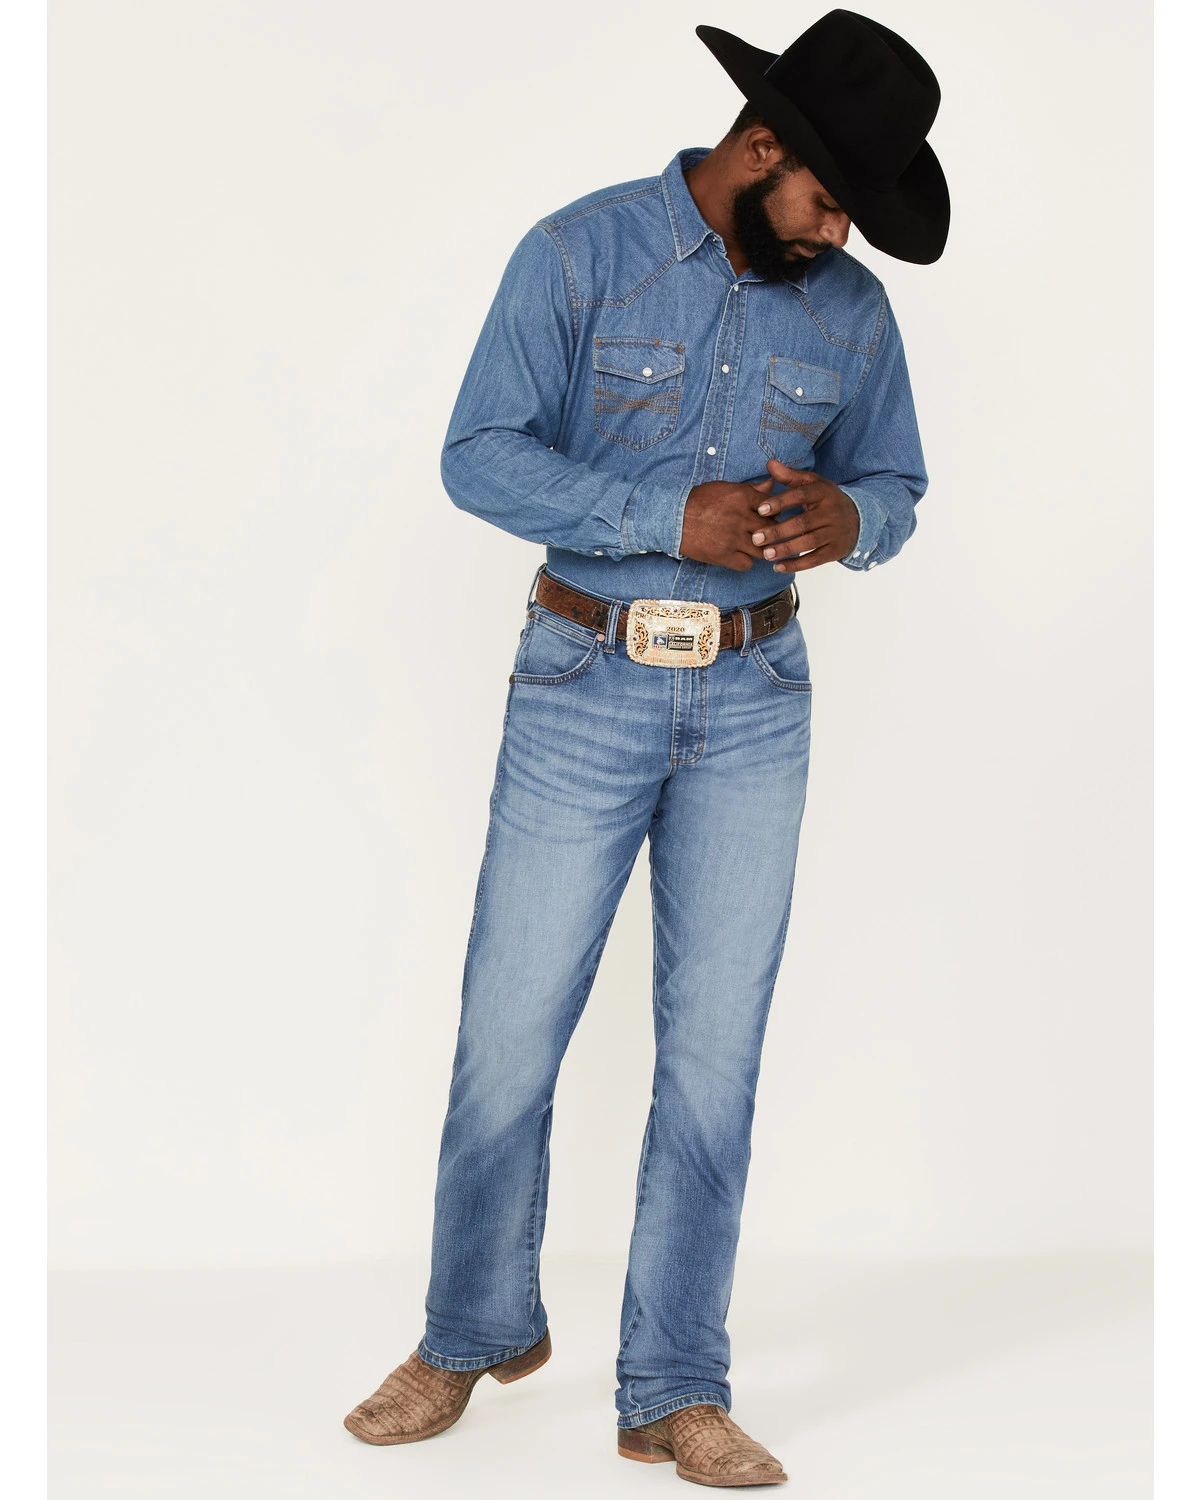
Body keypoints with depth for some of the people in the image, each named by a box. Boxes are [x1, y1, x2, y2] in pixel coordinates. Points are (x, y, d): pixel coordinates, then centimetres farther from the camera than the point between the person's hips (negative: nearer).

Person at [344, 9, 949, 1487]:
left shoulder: (852, 309, 4)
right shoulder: (580, 253, -7)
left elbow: (895, 483, 13)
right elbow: (480, 457, -11)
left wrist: (846, 519, -12)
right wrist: (673, 517, -23)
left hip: (755, 703, 3)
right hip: (584, 687, -2)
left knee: (714, 1047, 3)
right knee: (510, 1030, 2)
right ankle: (475, 1332, 25)